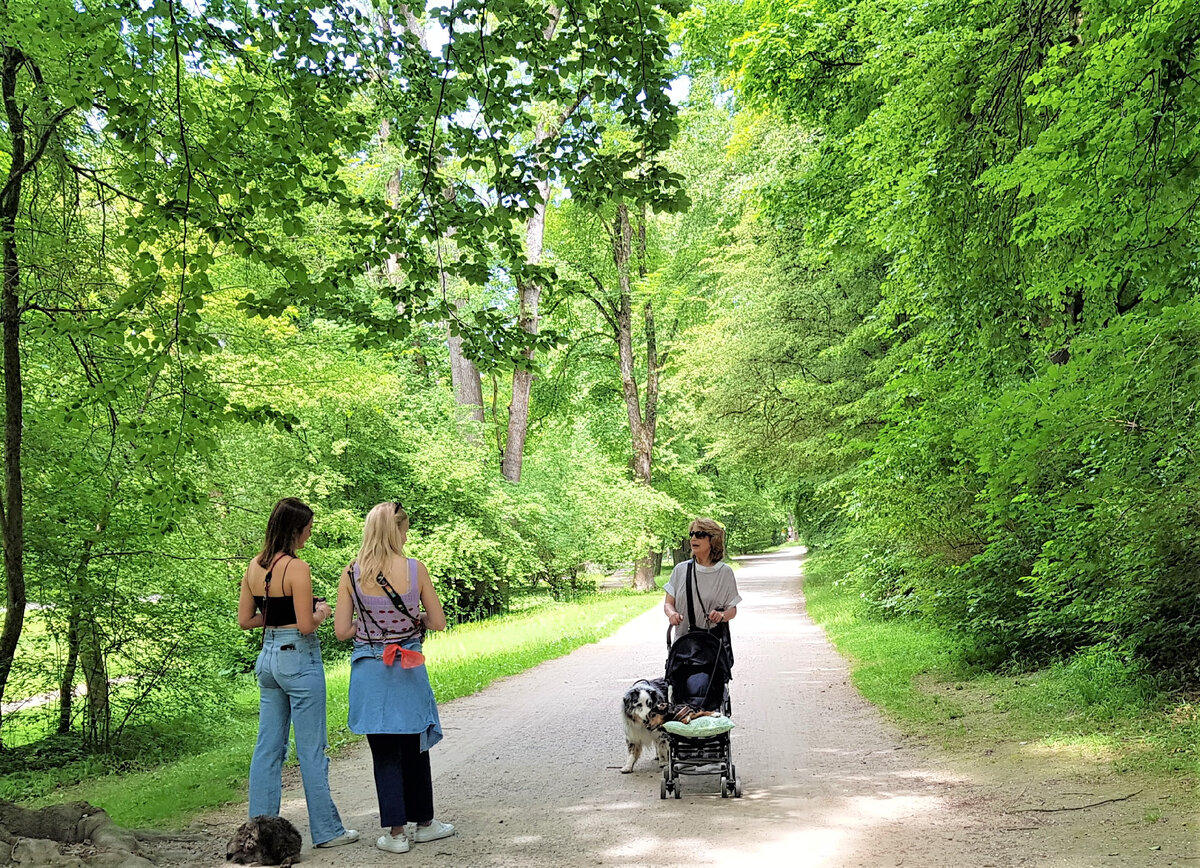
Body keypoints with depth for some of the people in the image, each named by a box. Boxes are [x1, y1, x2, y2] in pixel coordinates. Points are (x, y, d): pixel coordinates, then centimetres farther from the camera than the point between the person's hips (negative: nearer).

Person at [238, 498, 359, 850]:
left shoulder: (254, 567, 5)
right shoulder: (296, 568, -17)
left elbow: (245, 620, 9)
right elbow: (306, 626, -19)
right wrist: (321, 611, 0)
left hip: (268, 658, 7)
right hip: (299, 659, -7)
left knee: (268, 747, 12)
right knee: (311, 749, 2)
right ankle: (327, 830, 12)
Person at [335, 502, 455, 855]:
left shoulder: (351, 574, -5)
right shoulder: (415, 569, -9)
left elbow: (342, 630, -3)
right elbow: (438, 622, -3)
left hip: (370, 670, 1)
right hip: (409, 668, 0)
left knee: (384, 753, 9)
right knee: (415, 748, 15)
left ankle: (395, 831, 12)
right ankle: (423, 823, 28)